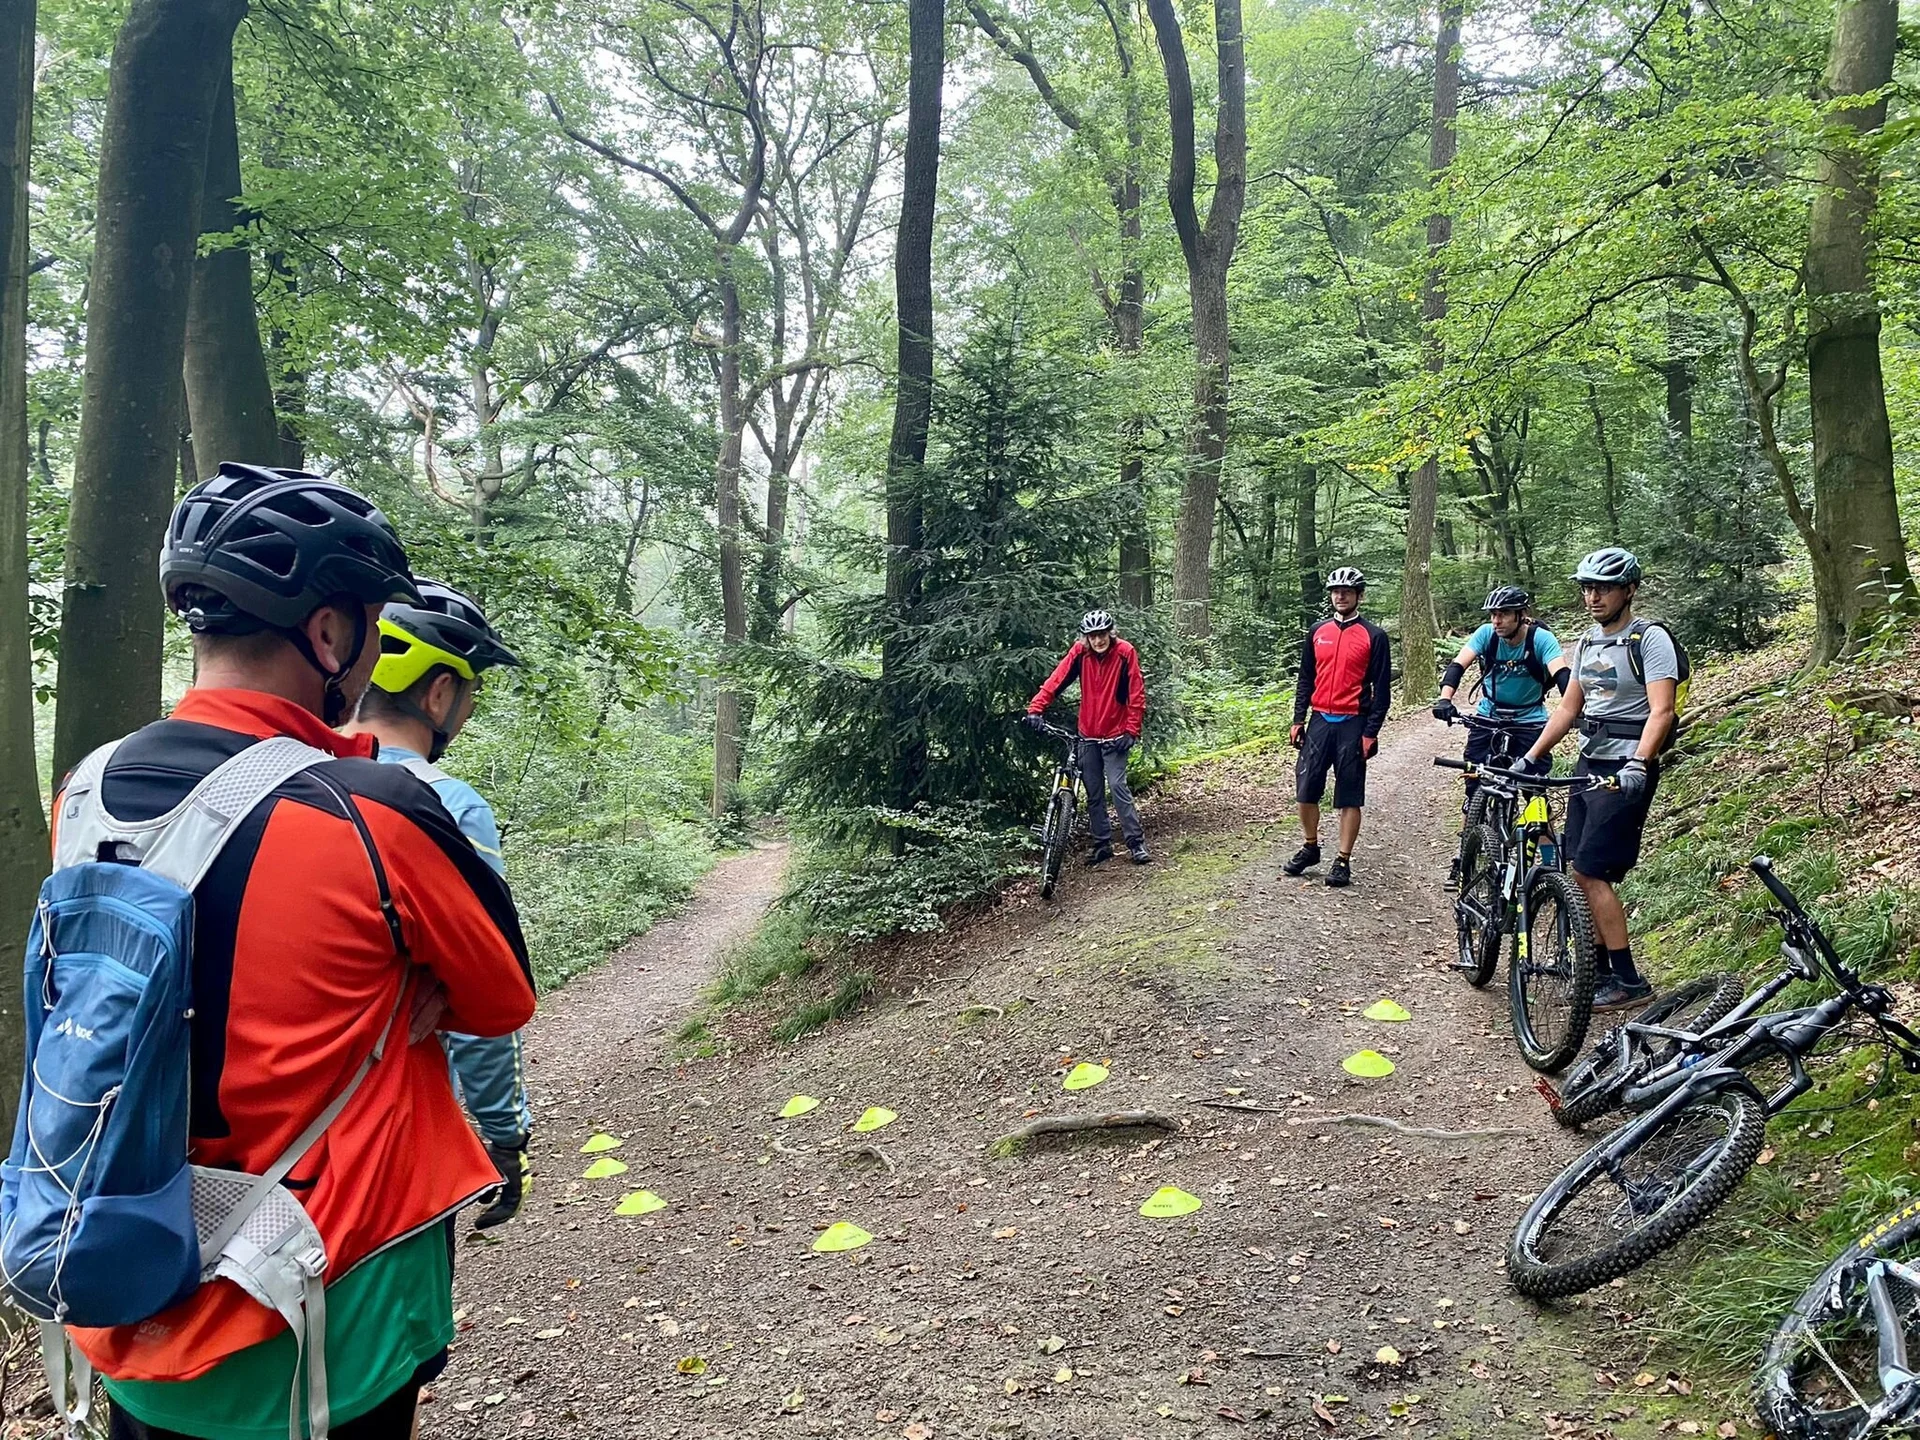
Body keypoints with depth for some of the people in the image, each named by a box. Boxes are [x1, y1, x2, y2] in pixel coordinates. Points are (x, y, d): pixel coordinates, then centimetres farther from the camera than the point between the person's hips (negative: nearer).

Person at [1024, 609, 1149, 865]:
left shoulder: (1124, 652, -12)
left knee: (1118, 787, -11)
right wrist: (1035, 708, -25)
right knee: (1094, 793, 8)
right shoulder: (1080, 652, -5)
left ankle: (1137, 842, -3)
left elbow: (1136, 694, -10)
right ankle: (1102, 844, 18)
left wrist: (1131, 730, -13)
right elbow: (1056, 679, -13)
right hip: (1088, 735, 4)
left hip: (1114, 735, -4)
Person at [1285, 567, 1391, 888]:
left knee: (1349, 797, 1)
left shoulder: (1373, 636, -3)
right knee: (1306, 790, 4)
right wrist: (1298, 719, 7)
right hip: (1320, 721, 4)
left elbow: (1382, 688, -4)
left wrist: (1371, 732, -9)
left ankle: (1343, 862, 9)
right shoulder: (1318, 632, 9)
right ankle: (1310, 848, 24)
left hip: (1353, 724, -4)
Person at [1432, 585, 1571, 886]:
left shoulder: (1541, 638, -17)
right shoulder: (1486, 634, -11)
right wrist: (1445, 698, -40)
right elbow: (1458, 664, -22)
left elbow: (1561, 673, -30)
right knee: (1476, 791, 0)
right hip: (1488, 718, 2)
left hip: (1529, 721, -2)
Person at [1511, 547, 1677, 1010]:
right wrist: (1531, 756, 13)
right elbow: (1569, 707, 19)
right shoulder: (1587, 642, 14)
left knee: (1592, 872, -11)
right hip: (1589, 763, 8)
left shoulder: (1650, 639, -11)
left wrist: (1638, 763, -33)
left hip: (1625, 771, -8)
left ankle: (1629, 981, -3)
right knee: (1581, 870, 9)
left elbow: (1661, 711, -20)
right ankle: (1600, 970, 20)